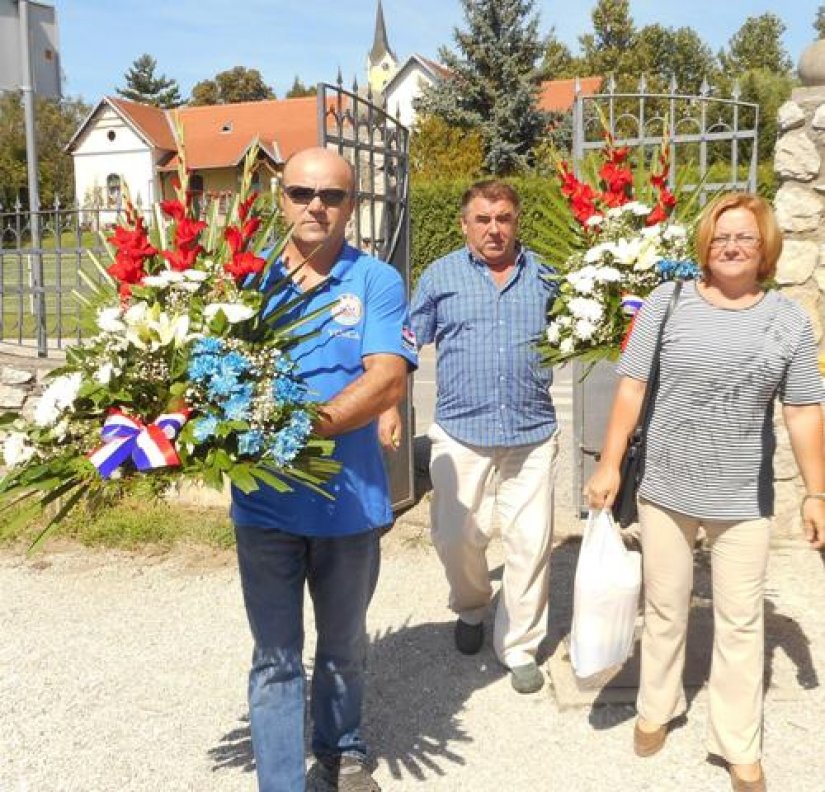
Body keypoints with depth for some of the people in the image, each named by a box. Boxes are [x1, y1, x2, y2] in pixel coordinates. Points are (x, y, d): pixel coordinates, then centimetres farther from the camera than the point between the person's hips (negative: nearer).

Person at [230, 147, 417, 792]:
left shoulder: (377, 282, -5)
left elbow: (388, 380, -16)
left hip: (349, 497, 0)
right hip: (265, 499, 1)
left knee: (345, 649, 20)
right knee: (275, 658, 8)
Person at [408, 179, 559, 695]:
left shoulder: (543, 276, 7)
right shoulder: (441, 276, 4)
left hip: (533, 433, 1)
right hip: (462, 432, 0)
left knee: (531, 544, 2)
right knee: (456, 538, 6)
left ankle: (520, 647, 19)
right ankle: (472, 607, 38)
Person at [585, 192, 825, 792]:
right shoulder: (668, 302, -4)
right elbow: (632, 387, -3)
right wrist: (610, 464, -6)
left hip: (745, 498, 1)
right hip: (665, 488, 0)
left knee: (741, 623, 9)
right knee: (665, 609, 15)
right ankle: (657, 708, 37)